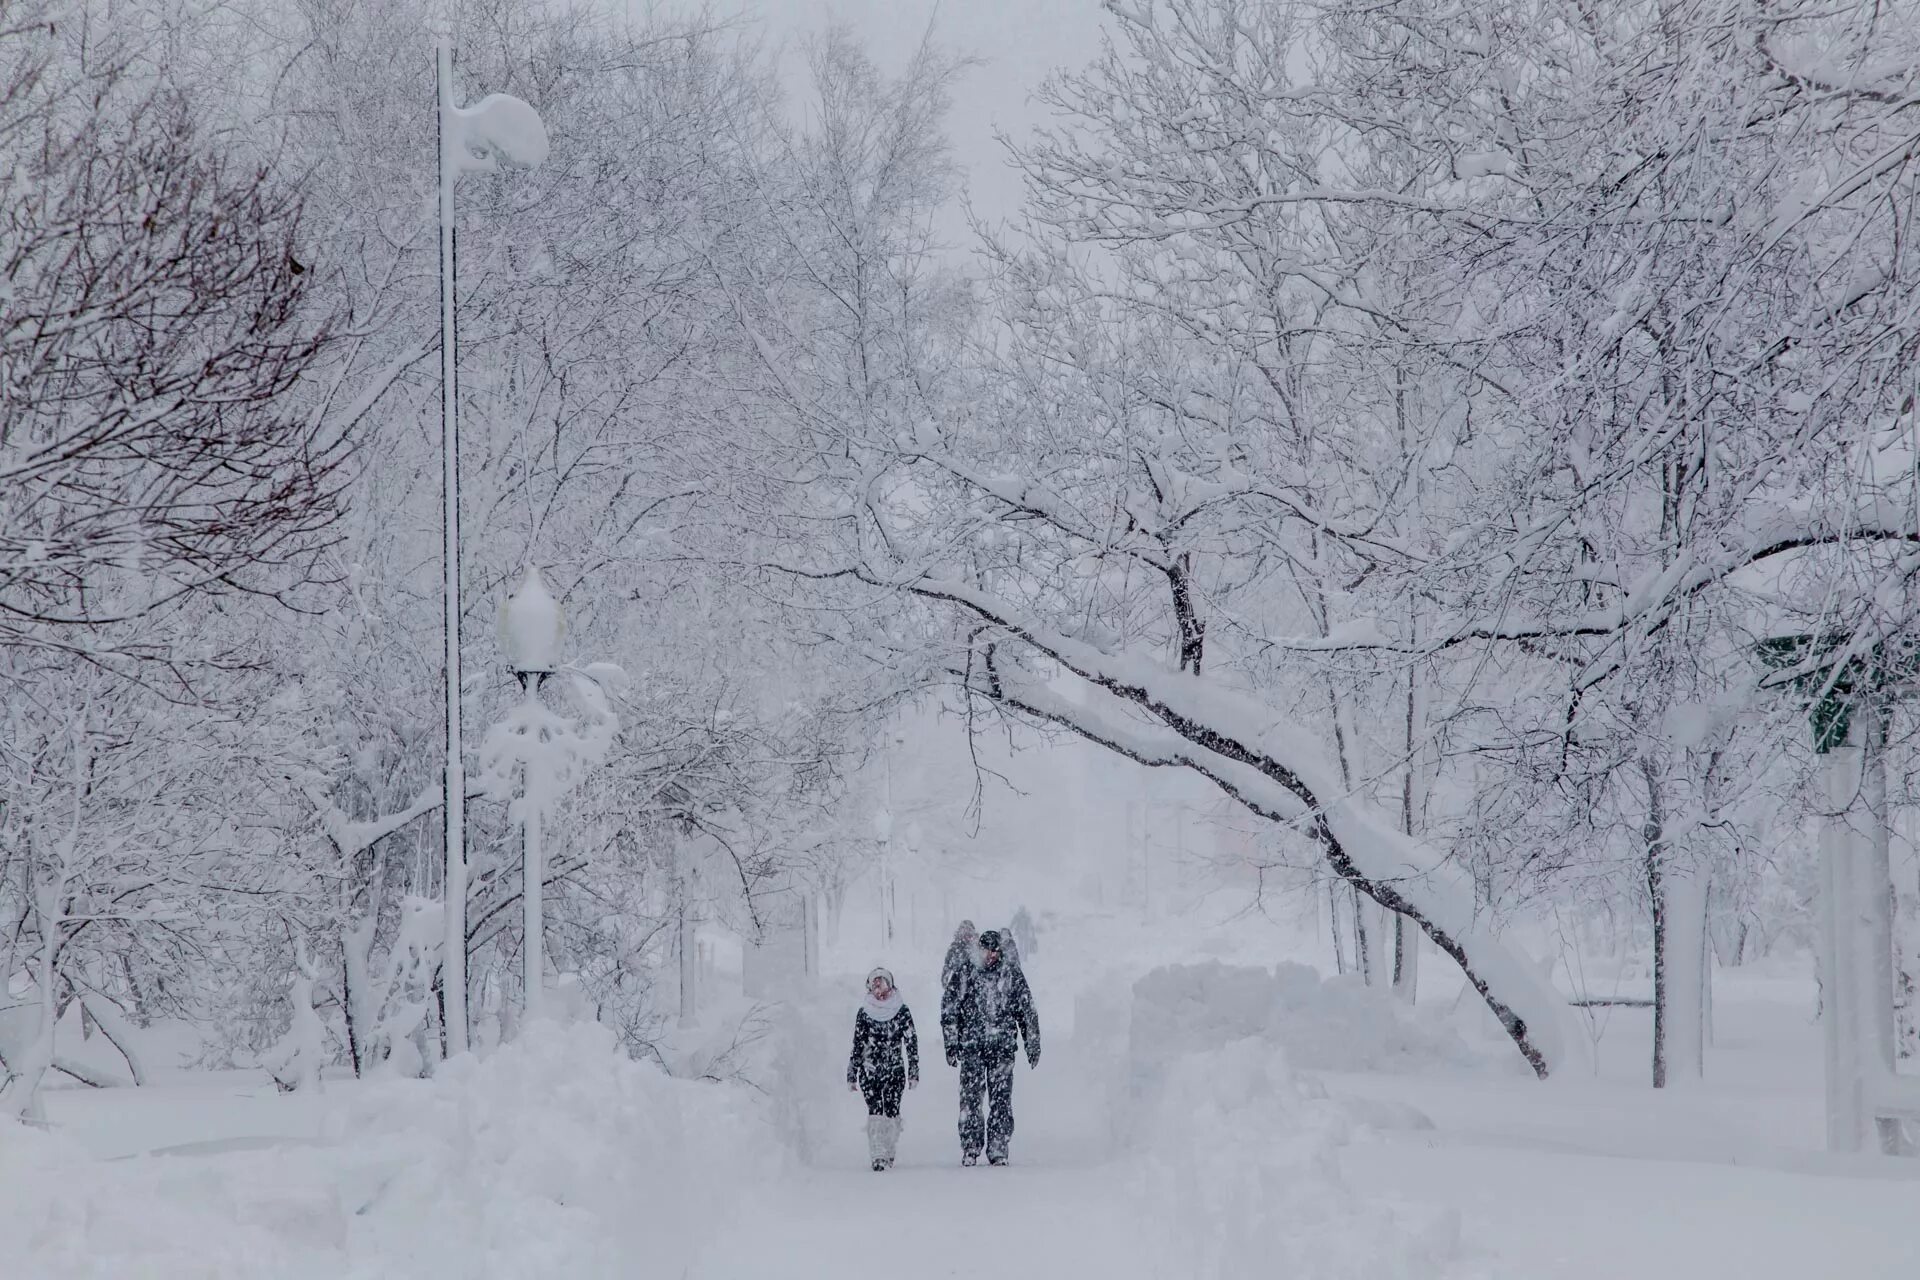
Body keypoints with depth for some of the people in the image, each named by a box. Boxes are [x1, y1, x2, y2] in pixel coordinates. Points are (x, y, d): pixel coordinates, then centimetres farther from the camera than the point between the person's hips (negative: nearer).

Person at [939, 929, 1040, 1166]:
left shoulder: (1013, 977, 7)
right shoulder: (963, 975, 6)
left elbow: (1028, 1013, 12)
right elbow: (948, 1011, 7)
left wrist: (1033, 1046, 10)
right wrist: (951, 1044, 1)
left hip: (1003, 1048, 0)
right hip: (971, 1047, 0)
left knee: (1001, 1100, -3)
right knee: (969, 1099, -4)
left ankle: (998, 1149, 2)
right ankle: (970, 1149, 3)